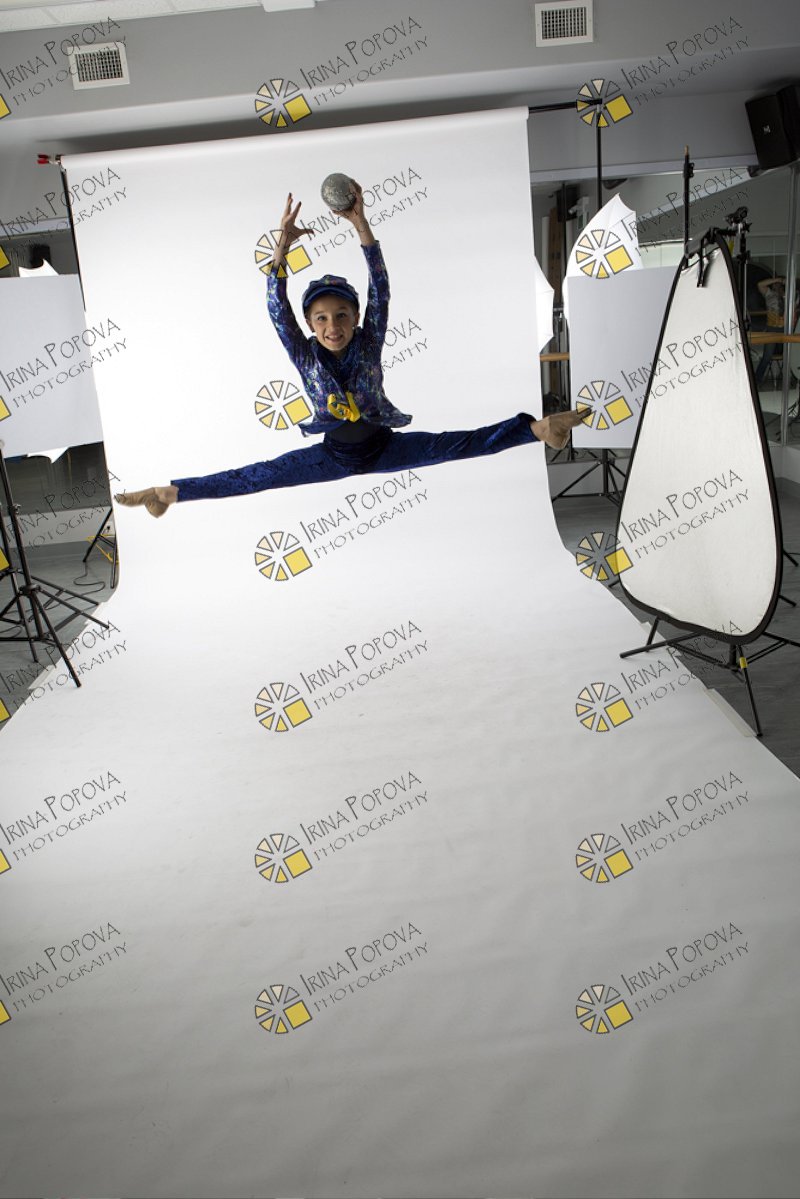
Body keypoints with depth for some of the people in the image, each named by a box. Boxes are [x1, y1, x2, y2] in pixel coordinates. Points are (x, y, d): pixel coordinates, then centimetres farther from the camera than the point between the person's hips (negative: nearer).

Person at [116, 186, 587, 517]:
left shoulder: (370, 343, -14)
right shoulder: (305, 355, -13)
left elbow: (381, 290, -27)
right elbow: (277, 309, -27)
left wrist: (360, 223, -39)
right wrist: (283, 248, -41)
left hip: (383, 446, 0)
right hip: (333, 454, 1)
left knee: (458, 445, -14)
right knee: (254, 477, -3)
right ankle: (171, 492, -2)